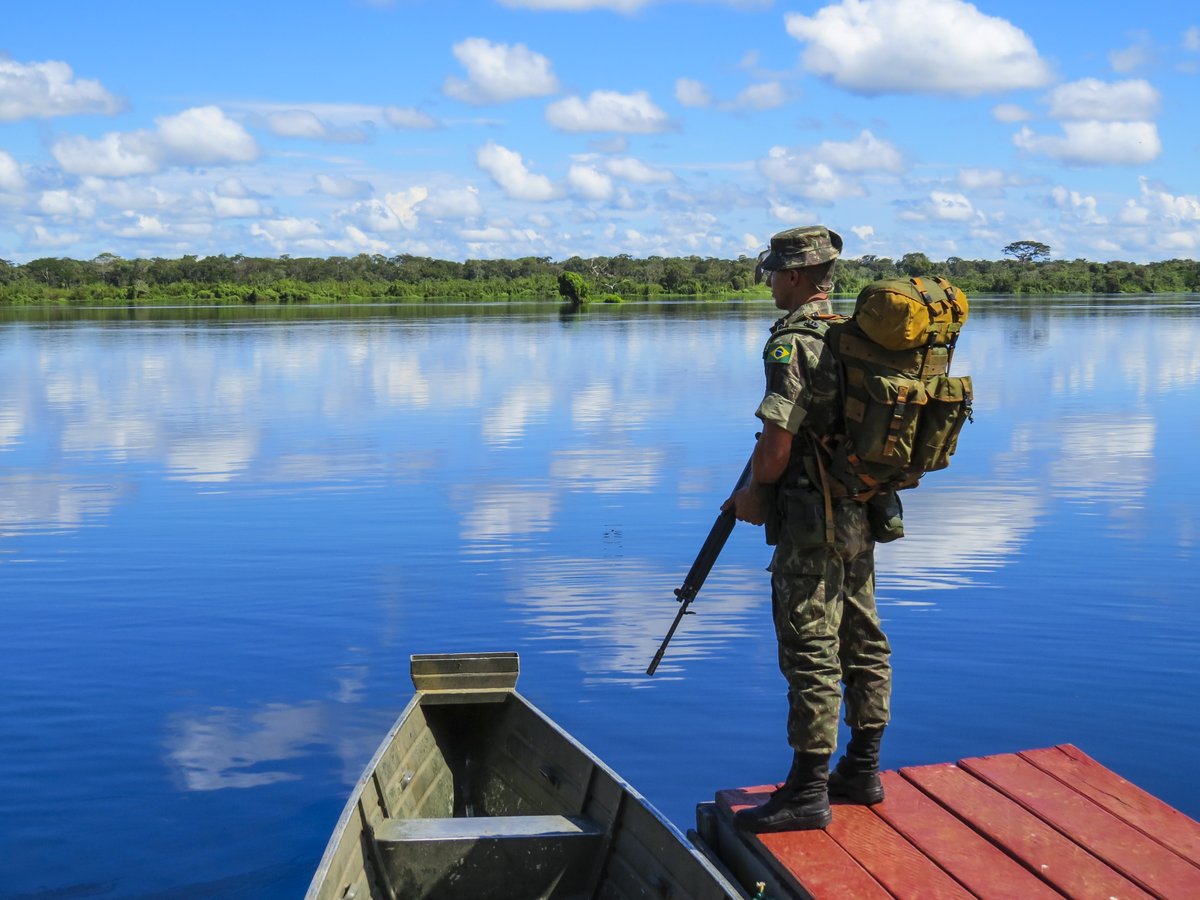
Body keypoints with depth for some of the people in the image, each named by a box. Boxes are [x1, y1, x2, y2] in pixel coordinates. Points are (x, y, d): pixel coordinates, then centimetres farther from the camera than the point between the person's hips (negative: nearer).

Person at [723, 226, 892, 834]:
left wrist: (752, 496, -2)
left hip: (811, 522, -9)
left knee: (811, 653, -3)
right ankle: (862, 771, 26)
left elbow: (777, 445, -21)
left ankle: (807, 793, 3)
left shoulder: (793, 344, -16)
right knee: (862, 643, 15)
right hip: (862, 514, 9)